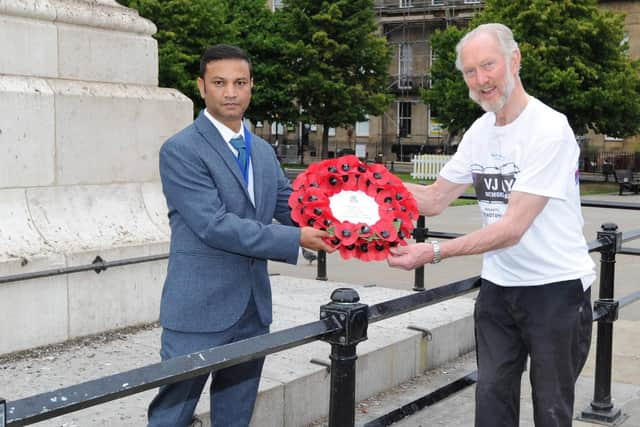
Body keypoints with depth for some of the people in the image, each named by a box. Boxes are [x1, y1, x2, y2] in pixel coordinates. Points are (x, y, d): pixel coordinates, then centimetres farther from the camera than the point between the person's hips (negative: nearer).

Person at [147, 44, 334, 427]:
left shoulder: (263, 151, 13)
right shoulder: (181, 150, -12)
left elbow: (291, 206, 12)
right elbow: (215, 225, -20)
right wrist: (296, 239, -19)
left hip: (253, 308, 7)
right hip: (200, 310, -7)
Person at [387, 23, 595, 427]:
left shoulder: (549, 129, -19)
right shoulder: (481, 130, 5)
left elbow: (512, 228, -24)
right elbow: (434, 199, 9)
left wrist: (435, 252, -29)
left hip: (555, 288, -6)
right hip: (498, 286, 7)